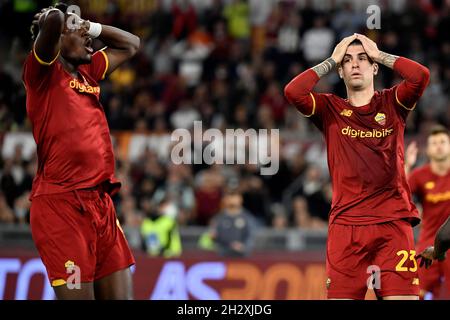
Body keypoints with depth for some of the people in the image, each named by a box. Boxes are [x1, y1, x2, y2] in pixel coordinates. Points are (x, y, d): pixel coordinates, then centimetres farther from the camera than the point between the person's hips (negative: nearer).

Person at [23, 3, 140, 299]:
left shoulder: (87, 72, 19)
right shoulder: (43, 71, -3)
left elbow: (131, 44, 33)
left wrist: (93, 27, 21)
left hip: (101, 203, 7)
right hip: (61, 202, -7)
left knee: (121, 295, 3)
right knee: (78, 294, -10)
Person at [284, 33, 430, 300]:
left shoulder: (392, 103, 12)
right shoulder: (330, 108, 13)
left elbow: (421, 76, -6)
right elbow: (293, 92, -5)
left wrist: (380, 55, 5)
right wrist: (331, 61, 5)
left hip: (393, 220, 0)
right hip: (345, 224, 1)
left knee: (403, 296, -10)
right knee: (341, 295, -6)